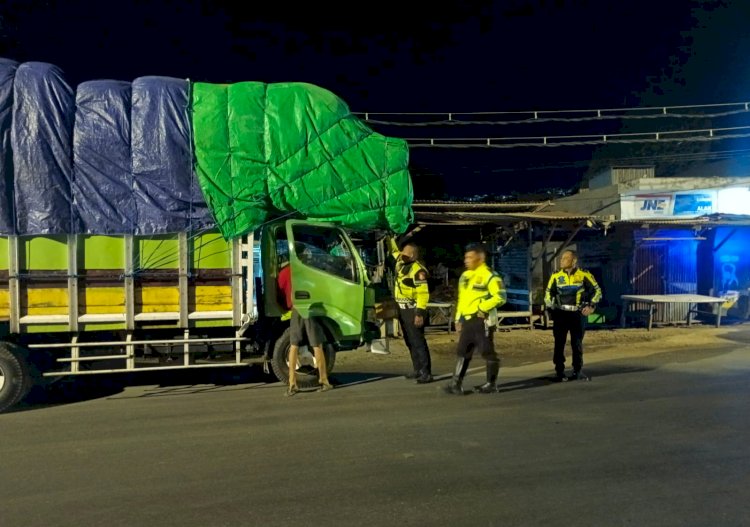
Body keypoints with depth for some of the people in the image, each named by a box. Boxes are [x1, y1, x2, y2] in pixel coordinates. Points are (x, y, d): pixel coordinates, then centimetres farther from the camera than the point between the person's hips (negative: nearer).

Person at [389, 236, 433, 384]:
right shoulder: (401, 263, 9)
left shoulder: (418, 270, -18)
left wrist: (420, 313, -25)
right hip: (402, 309, 9)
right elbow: (394, 250, 27)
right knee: (410, 341, 14)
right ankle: (417, 369, 23)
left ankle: (426, 373, -6)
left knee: (418, 341, -9)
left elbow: (423, 294, -22)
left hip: (413, 311, -9)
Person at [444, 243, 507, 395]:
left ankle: (491, 384, 12)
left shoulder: (489, 275, -10)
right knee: (462, 351, 7)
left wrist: (483, 308, -18)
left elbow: (501, 297, -17)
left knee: (487, 352, 1)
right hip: (467, 320, 8)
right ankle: (456, 383, 10)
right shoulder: (465, 276, 16)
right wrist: (458, 318, 19)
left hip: (482, 320, -8)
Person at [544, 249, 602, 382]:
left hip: (578, 314, -1)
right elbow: (548, 293, 13)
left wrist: (591, 306, -1)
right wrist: (551, 308, 3)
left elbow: (597, 290, 7)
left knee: (577, 343, 7)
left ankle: (578, 370, 21)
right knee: (559, 343, 0)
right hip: (561, 314, 1)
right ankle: (559, 372, 8)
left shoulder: (584, 275, -3)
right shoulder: (556, 276, 1)